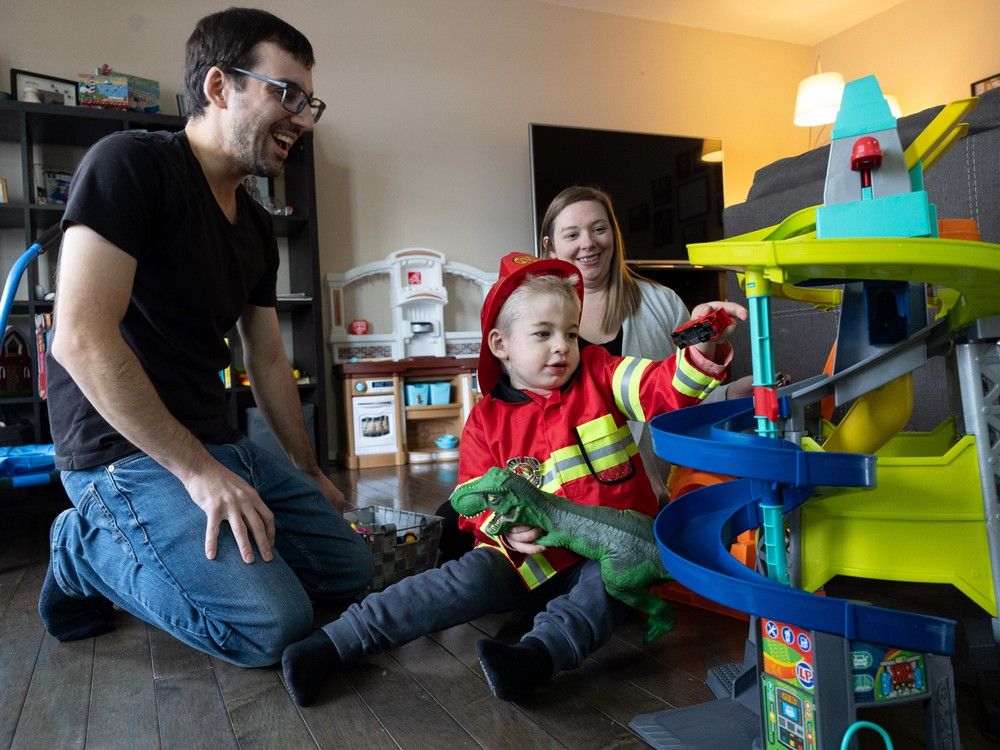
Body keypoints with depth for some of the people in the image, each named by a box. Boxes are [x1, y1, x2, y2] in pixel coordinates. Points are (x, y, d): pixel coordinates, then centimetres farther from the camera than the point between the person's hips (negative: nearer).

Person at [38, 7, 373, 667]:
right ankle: (88, 549, 3)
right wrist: (197, 470, -21)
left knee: (352, 569, 4)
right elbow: (81, 339, -22)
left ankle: (132, 550, 11)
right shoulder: (130, 165, -13)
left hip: (219, 444, 8)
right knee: (275, 626, -20)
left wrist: (309, 474, 20)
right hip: (124, 452, -8)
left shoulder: (257, 227, 11)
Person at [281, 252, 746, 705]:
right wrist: (506, 529, -23)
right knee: (470, 578, -22)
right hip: (529, 561, -1)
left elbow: (664, 389, -12)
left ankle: (535, 656, -46)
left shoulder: (600, 376, 2)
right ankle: (333, 644, -19)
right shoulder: (486, 420, 0)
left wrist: (702, 353, -32)